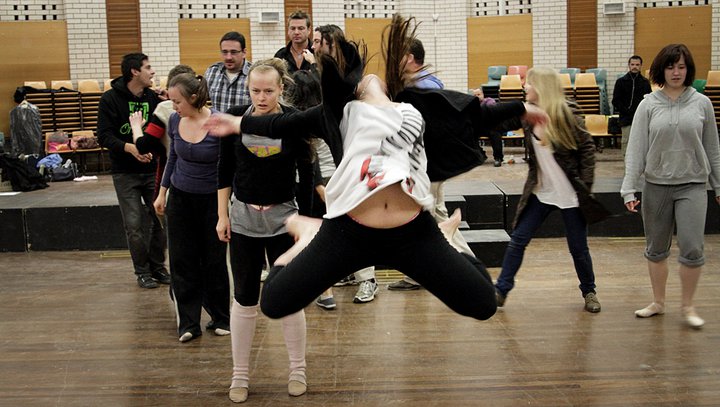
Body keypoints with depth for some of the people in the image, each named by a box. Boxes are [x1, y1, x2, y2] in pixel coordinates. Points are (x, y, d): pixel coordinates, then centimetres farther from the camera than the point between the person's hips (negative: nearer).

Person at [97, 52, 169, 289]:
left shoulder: (153, 97, 4)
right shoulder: (111, 99, -6)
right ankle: (142, 271, 14)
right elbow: (104, 136, -11)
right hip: (125, 173, -3)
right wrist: (130, 148, -27)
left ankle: (158, 266, 20)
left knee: (159, 219, 4)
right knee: (134, 224, -1)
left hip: (152, 169, 3)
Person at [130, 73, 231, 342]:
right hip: (180, 198, 4)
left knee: (214, 260, 8)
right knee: (182, 261, 3)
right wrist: (162, 193, 13)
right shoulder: (174, 121, -4)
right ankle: (188, 323, 12)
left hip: (212, 199, -4)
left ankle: (220, 318, 24)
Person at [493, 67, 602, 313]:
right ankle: (501, 290, 9)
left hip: (570, 194, -4)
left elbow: (587, 148, -9)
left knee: (578, 247, 8)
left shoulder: (566, 115, -13)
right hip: (540, 192, 4)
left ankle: (589, 292, 29)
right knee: (518, 240, 0)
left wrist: (585, 185, -12)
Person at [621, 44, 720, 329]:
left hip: (692, 185, -1)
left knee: (692, 249, -8)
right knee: (656, 250, 11)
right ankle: (658, 303, 28)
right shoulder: (648, 105, -1)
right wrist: (629, 188, -10)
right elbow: (636, 149, -4)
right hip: (656, 185, 1)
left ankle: (688, 306, 12)